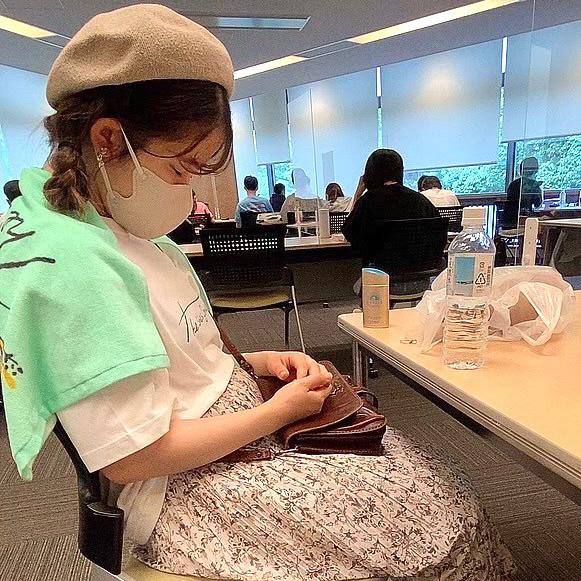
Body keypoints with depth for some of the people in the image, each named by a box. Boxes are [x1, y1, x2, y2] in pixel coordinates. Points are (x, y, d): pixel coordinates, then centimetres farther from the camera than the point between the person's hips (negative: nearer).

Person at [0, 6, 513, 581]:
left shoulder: (127, 231, 5)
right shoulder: (72, 264, -26)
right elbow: (132, 458, -24)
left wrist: (254, 362, -1)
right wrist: (277, 412, -15)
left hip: (238, 427, 9)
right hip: (187, 492, -8)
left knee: (432, 483, 11)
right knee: (445, 519, -3)